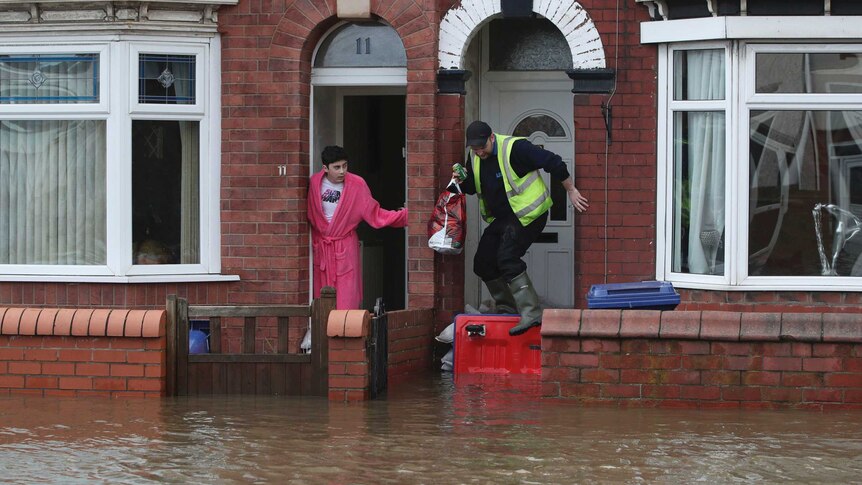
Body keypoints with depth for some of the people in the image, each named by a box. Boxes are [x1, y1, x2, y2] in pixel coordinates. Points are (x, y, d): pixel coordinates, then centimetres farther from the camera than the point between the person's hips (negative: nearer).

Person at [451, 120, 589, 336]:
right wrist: (462, 181, -8)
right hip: (501, 218, 9)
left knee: (507, 258, -24)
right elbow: (472, 187, 17)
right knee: (483, 263, 7)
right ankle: (507, 308, 22)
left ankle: (531, 313, -27)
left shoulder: (515, 148, -22)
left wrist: (571, 191, -14)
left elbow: (553, 162, -21)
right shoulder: (476, 159, 3)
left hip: (527, 215, -9)